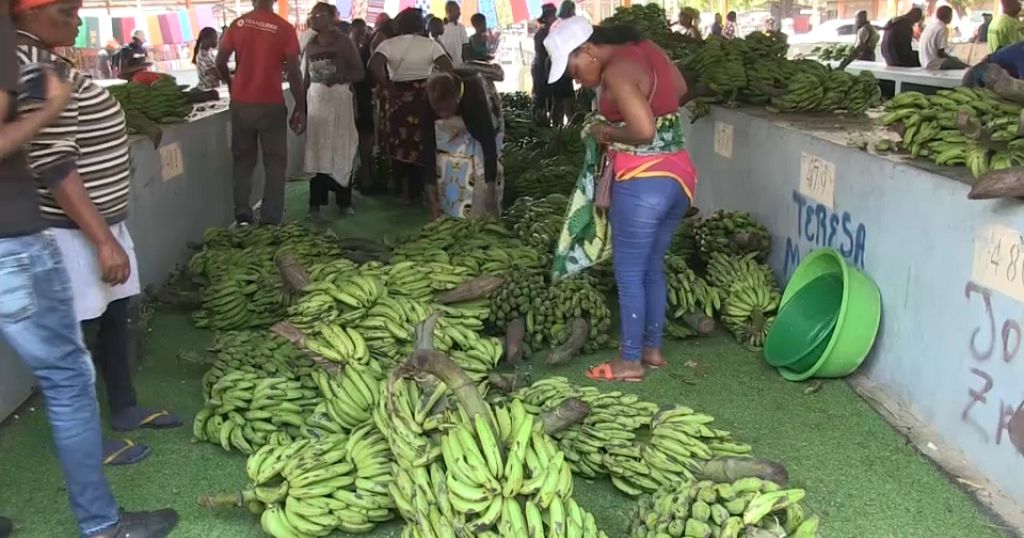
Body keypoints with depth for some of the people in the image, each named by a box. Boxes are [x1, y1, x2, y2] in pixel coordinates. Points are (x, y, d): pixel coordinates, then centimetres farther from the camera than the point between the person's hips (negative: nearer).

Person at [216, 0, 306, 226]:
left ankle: (242, 218, 16)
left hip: (241, 104, 3)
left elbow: (220, 62, 3)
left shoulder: (238, 24, 1)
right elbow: (294, 73, -10)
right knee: (274, 164, 6)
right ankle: (270, 221, 4)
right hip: (271, 105, -3)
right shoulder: (284, 29, -7)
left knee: (243, 161, 14)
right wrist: (300, 108, -2)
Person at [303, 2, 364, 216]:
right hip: (315, 99, 4)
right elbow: (307, 77, 14)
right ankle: (316, 201, 10)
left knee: (341, 149, 0)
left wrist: (340, 77, -23)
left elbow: (359, 72, -5)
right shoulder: (310, 45, 9)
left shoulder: (344, 41, -4)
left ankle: (344, 201, 9)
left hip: (339, 98, -4)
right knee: (316, 150, 3)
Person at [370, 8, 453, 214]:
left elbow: (374, 66, -16)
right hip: (425, 98, -1)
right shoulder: (430, 44, -1)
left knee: (402, 144, 17)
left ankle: (406, 192, 28)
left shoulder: (389, 44, 1)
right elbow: (448, 69, -12)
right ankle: (433, 201, -11)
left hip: (398, 98, 1)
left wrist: (387, 87, -7)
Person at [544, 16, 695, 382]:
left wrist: (608, 132, -10)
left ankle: (630, 362, 17)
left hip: (643, 184, -9)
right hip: (679, 177, 9)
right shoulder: (646, 49, 9)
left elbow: (644, 131, -27)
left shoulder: (617, 71, -18)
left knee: (629, 275, 6)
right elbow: (681, 92, 24)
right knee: (652, 269, 21)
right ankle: (653, 349, 33)